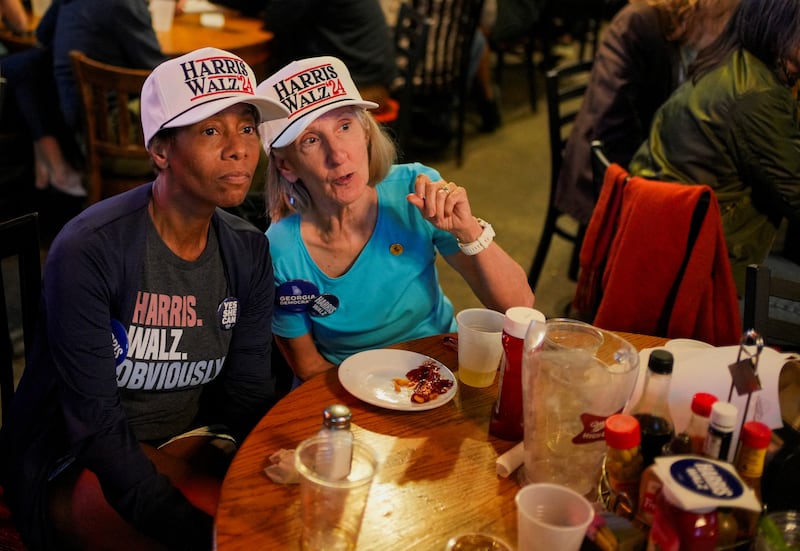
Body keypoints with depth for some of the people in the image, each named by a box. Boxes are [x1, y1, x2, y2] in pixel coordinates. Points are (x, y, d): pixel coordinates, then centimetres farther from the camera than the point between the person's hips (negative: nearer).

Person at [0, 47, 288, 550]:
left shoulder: (249, 253, -2)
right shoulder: (90, 252, -21)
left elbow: (249, 399, -2)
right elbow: (96, 428, -22)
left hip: (188, 445, 6)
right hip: (75, 465, -5)